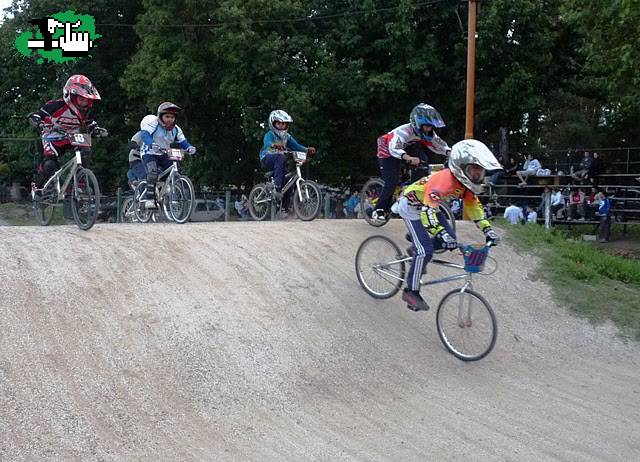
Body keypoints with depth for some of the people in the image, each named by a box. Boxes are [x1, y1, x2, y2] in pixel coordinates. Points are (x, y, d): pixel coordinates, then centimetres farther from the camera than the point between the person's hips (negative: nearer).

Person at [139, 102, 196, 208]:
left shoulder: (176, 129, 4)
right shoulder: (153, 122, -15)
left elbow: (182, 142, 0)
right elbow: (144, 134, -29)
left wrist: (189, 148, -25)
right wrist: (152, 144, -49)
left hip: (164, 155, 6)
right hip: (150, 153, -6)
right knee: (153, 173, -30)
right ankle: (149, 199, -29)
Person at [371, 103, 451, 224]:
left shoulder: (427, 133, -16)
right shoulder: (404, 131, -38)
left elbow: (438, 144, -13)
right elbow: (394, 148, -51)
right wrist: (409, 158, -68)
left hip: (397, 153, 8)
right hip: (386, 151, -8)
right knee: (391, 183, -16)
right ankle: (377, 211, -5)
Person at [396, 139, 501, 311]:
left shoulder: (466, 182, -11)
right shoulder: (445, 180, -37)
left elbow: (474, 206, 3)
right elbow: (428, 210, -45)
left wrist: (488, 230, -6)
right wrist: (442, 234, -55)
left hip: (427, 205, 8)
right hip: (411, 205, -8)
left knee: (449, 238, -3)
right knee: (425, 250, -16)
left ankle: (416, 249, 21)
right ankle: (411, 292, -2)